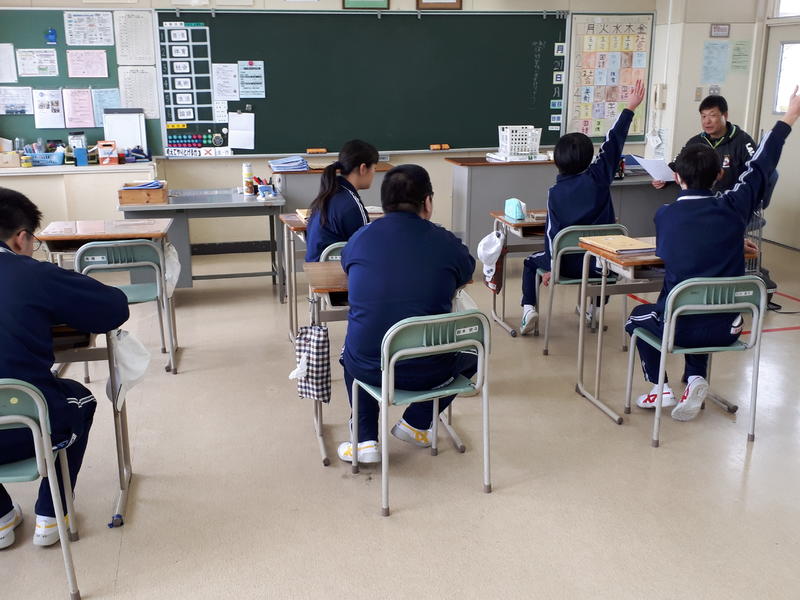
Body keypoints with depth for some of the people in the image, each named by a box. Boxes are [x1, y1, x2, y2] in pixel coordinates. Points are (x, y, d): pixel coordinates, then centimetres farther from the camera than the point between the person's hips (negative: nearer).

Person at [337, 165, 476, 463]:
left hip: (368, 368, 2)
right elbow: (466, 277, 18)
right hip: (428, 372, -1)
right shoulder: (447, 243, -5)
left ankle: (365, 439, 24)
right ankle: (416, 424, 26)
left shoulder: (359, 238, 0)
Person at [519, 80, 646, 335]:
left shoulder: (555, 193, -9)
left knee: (531, 262, 24)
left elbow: (553, 230, -9)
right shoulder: (598, 178, -8)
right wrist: (630, 108, 9)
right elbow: (613, 142, 1)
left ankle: (529, 308, 5)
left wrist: (551, 266, -3)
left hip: (569, 263, -2)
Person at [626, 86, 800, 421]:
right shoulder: (733, 207, -7)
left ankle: (659, 388, 19)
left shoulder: (665, 215, -8)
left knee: (638, 317, 30)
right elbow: (761, 166, 8)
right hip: (726, 329, 2)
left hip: (681, 327, -2)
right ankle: (695, 380, 16)